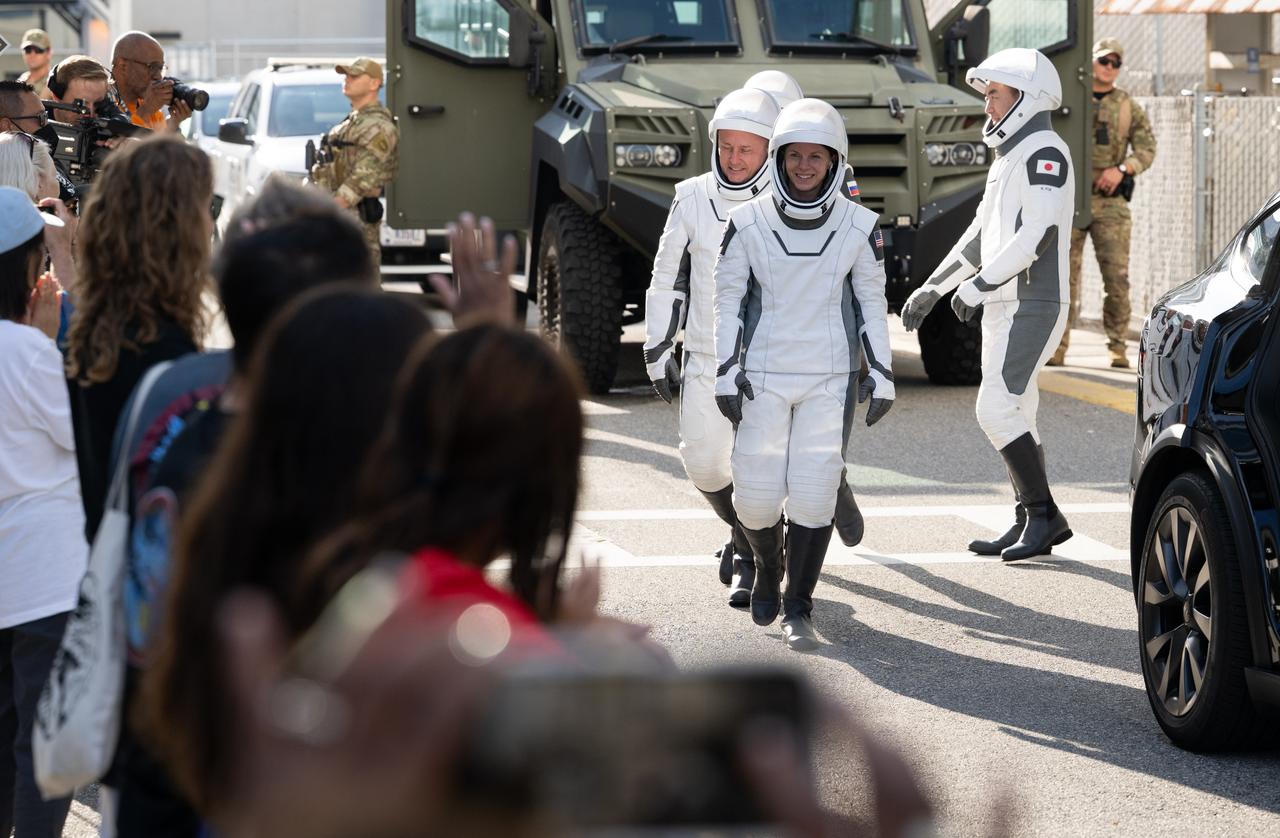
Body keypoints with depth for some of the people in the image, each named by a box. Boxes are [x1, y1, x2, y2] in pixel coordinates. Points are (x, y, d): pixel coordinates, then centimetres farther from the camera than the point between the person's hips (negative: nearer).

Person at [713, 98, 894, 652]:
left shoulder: (858, 227, -1)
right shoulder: (748, 223, -4)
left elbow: (871, 305, 6)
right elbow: (728, 300, 2)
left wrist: (882, 376, 3)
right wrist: (727, 373, -4)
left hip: (830, 381, 0)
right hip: (764, 378, 0)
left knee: (814, 496, -6)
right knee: (755, 496, -1)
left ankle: (798, 611, 7)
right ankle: (768, 569, 31)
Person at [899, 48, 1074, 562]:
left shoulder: (1045, 154, -13)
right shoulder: (1008, 158, 19)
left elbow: (1037, 235, -22)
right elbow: (979, 236, 25)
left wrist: (978, 285, -18)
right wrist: (931, 289, 22)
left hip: (1032, 307, -10)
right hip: (1002, 308, 10)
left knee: (997, 412, -14)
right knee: (1013, 415, 9)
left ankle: (1044, 515, -9)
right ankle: (1031, 521, 13)